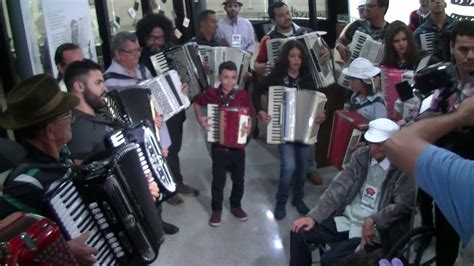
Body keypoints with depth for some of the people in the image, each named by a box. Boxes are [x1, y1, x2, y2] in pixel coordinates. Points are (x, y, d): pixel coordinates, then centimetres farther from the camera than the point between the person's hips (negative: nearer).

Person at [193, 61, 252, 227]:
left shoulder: (242, 96, -8)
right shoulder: (211, 94, -7)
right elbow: (197, 104, 11)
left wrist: (249, 126, -19)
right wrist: (199, 118, -4)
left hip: (238, 146, 1)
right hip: (218, 146, -1)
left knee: (238, 179, 14)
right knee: (218, 180, 8)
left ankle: (236, 206, 35)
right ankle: (216, 210, 25)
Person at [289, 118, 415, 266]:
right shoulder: (361, 156, 3)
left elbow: (404, 206, -16)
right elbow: (338, 187, 1)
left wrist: (373, 220, -28)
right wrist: (313, 216, -8)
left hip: (373, 230, -5)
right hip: (346, 218, 6)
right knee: (299, 232, -10)